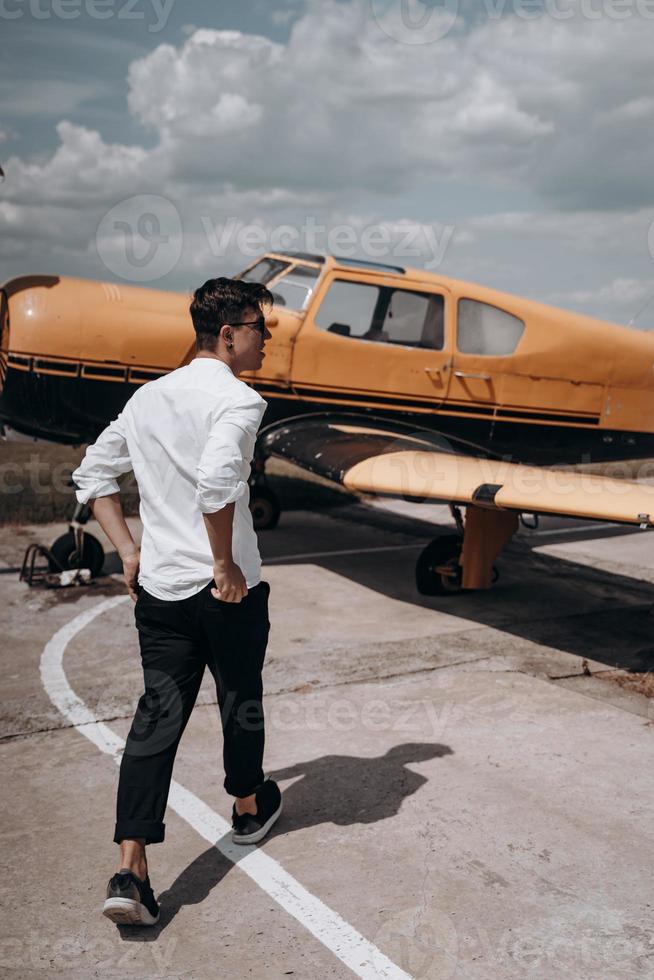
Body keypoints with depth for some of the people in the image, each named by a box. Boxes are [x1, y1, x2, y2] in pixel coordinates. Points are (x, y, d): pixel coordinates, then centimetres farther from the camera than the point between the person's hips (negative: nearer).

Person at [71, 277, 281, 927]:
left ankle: (129, 871, -1)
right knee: (240, 700, 17)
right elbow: (217, 480, -31)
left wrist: (128, 551, 13)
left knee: (157, 715, 5)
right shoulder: (238, 399, -13)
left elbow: (92, 474, 15)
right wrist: (226, 565, -19)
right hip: (227, 591, -5)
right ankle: (249, 808, 40)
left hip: (158, 588, 5)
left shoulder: (148, 397, 11)